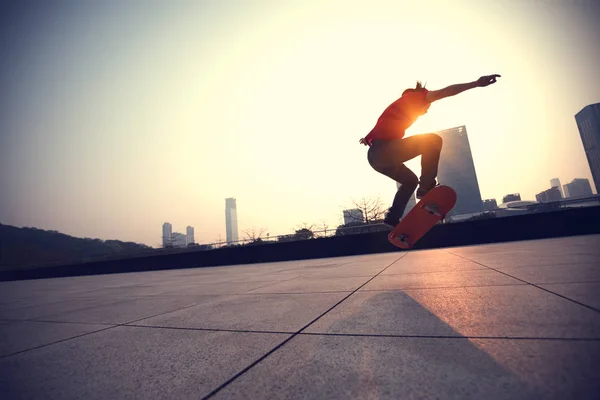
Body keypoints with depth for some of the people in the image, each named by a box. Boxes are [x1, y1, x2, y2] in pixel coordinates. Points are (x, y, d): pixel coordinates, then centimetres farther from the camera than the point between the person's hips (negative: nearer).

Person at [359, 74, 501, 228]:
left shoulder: (401, 105, 32)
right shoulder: (414, 96, 8)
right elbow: (444, 92, -7)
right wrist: (476, 83, -14)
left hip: (376, 154, 10)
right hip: (383, 151, -10)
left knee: (410, 180, 24)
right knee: (433, 141, -13)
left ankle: (392, 217, 22)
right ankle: (426, 187, -14)